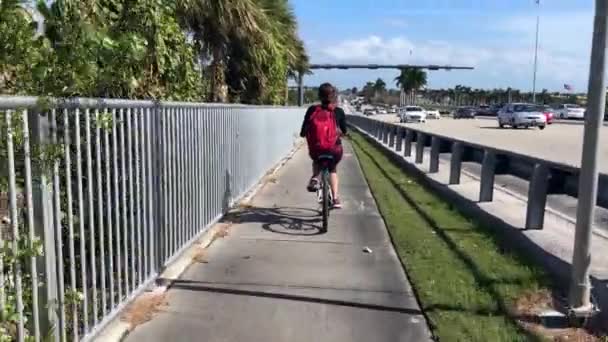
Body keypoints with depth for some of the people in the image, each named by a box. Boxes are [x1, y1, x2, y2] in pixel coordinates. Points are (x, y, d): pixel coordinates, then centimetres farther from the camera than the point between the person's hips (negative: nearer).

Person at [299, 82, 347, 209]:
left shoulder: (312, 110, -4)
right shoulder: (338, 111, -4)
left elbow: (303, 132, -1)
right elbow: (343, 132, 7)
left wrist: (303, 133, 22)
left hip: (315, 151, 1)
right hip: (334, 150, 0)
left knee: (317, 161, 37)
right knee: (333, 169, 30)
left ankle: (315, 178, 11)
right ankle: (335, 198, 20)